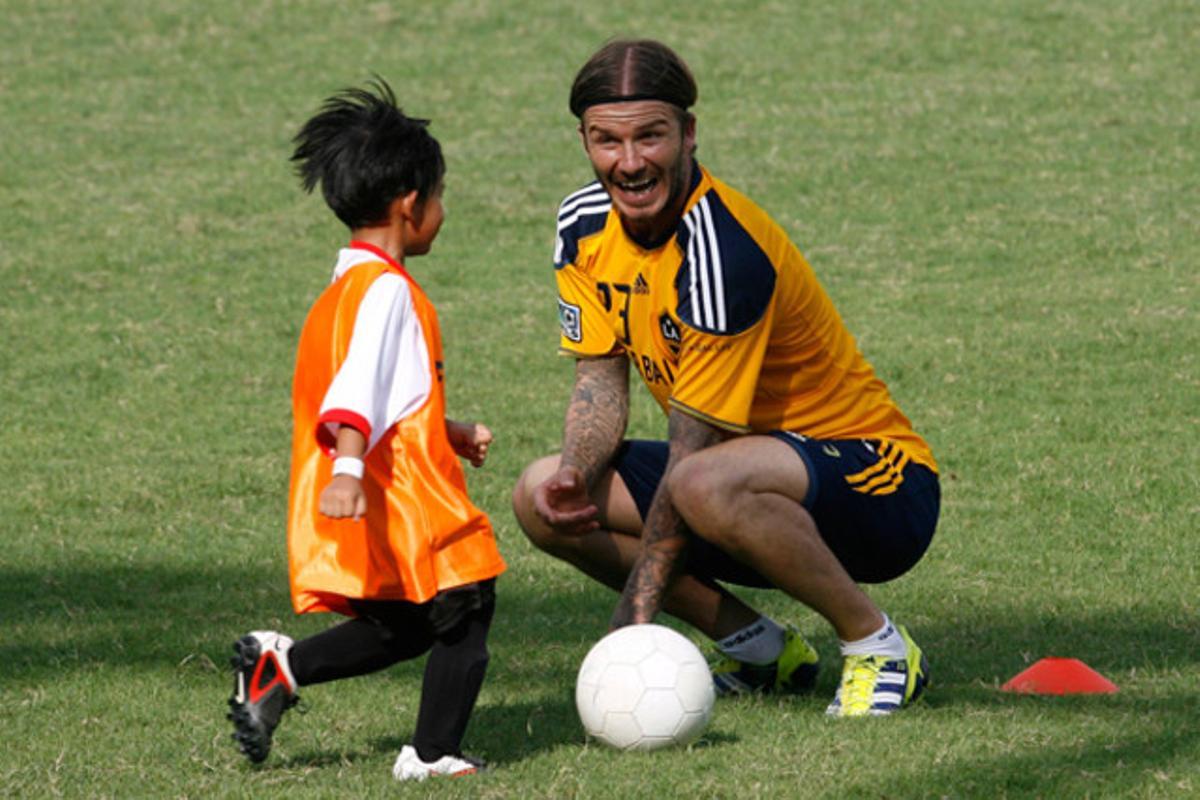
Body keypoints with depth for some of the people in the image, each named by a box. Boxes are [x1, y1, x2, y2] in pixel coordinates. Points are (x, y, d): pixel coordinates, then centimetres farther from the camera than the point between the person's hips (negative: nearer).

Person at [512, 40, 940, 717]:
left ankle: (879, 648, -15)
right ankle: (764, 652, 4)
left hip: (880, 488, -8)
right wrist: (575, 473, -20)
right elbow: (601, 380, 3)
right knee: (544, 498, -5)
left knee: (708, 485, -39)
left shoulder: (724, 253, -27)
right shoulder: (584, 224, -2)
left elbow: (690, 453, -25)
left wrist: (632, 620, -24)